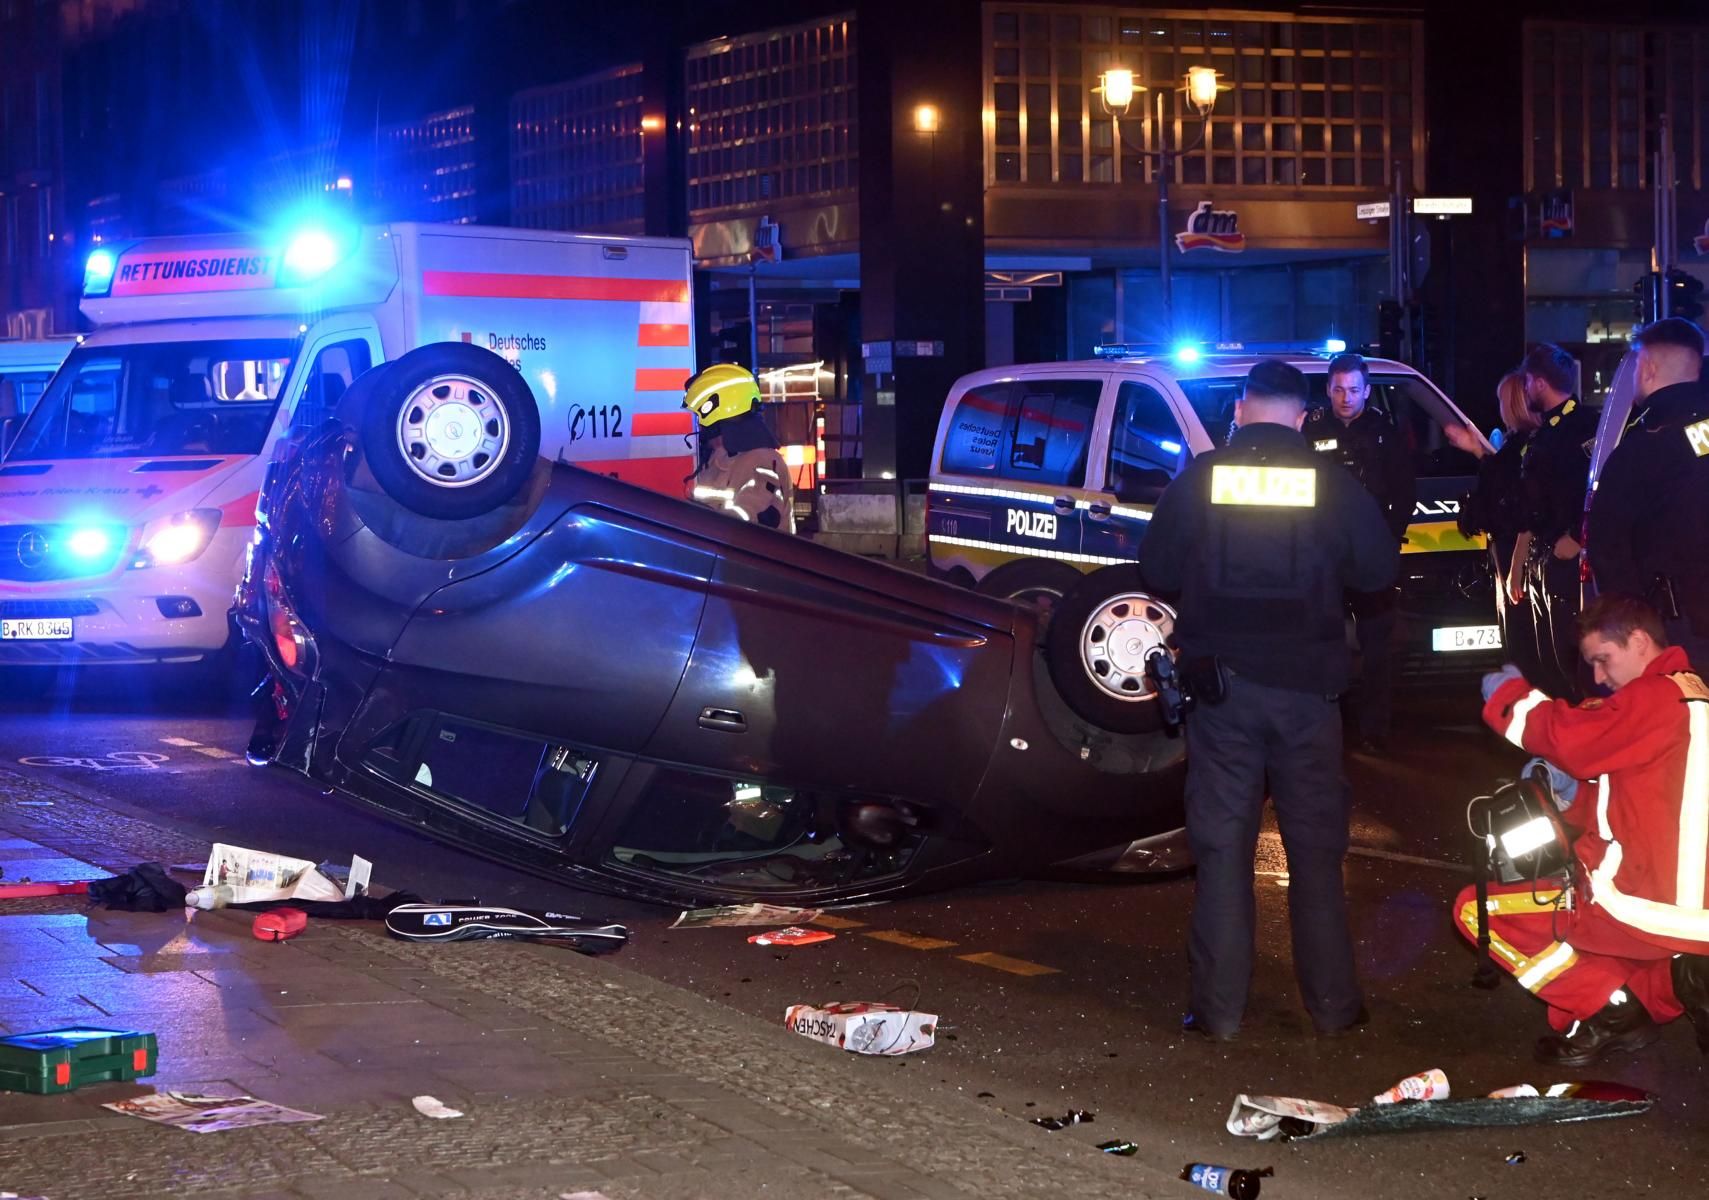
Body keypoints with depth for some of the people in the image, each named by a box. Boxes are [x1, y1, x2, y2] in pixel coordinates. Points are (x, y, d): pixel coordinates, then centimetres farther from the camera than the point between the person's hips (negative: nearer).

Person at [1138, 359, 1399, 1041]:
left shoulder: (1199, 478, -2)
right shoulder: (1330, 481, -3)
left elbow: (1157, 570, 3)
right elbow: (1379, 569, 2)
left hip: (1221, 682, 0)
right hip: (1305, 684, 0)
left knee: (1222, 844, 6)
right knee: (1315, 846, 9)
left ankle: (1219, 1009, 5)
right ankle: (1332, 1005, 12)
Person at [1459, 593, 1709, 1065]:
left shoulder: (1661, 696, -14)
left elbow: (1570, 734, -21)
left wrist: (1507, 694, -5)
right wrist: (1571, 791, 10)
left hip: (1656, 908, -10)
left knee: (1475, 910, -2)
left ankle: (1610, 1009, -4)